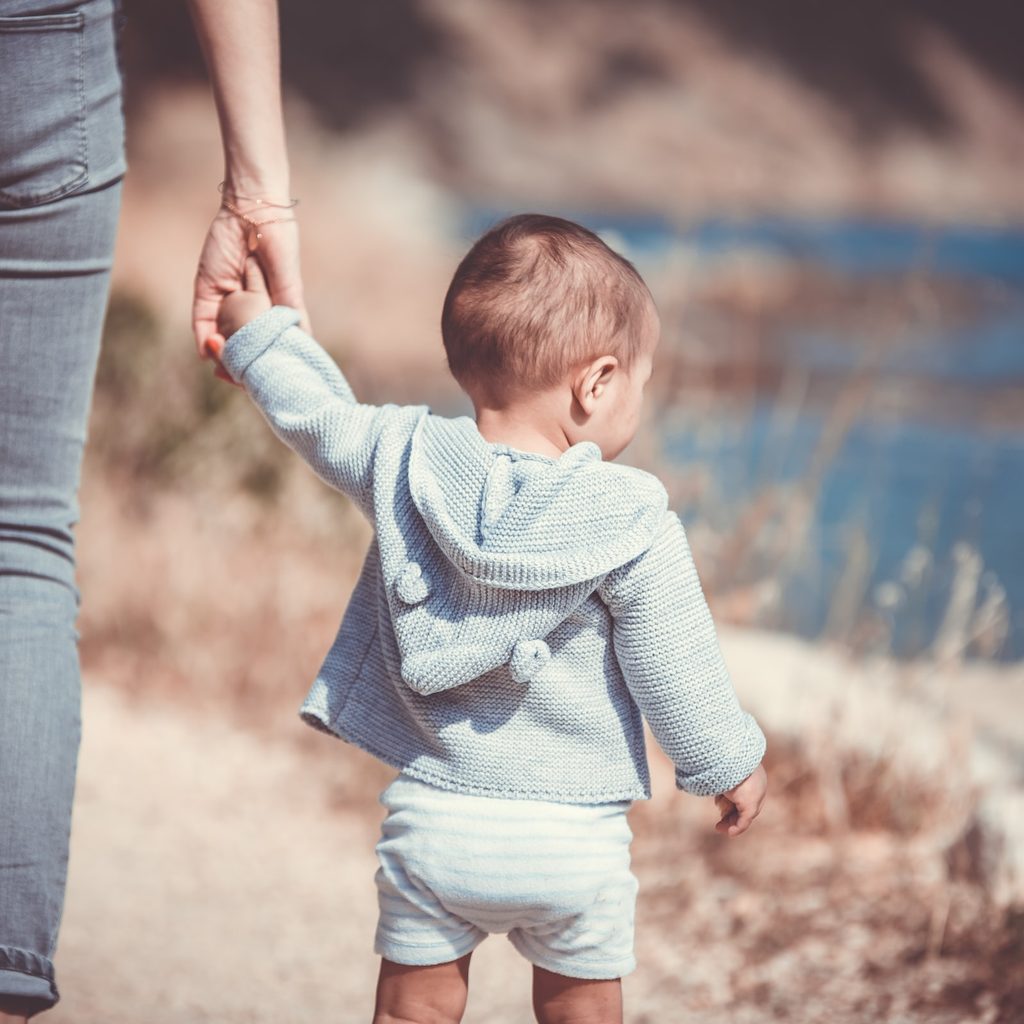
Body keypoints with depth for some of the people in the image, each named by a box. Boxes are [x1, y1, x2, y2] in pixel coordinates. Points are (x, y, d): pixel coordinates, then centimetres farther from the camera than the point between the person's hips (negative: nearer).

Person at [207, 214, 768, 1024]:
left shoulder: (406, 458, -4)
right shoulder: (634, 525, -12)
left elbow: (319, 417, 15)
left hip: (434, 813, 2)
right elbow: (674, 669, -5)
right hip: (572, 831, -2)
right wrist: (730, 765, 12)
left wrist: (258, 333, 32)